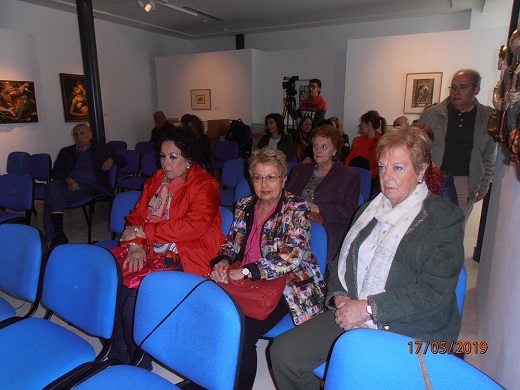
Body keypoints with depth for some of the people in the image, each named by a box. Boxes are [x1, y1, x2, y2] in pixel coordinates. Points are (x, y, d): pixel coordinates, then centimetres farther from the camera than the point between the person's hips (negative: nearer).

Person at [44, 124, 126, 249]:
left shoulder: (100, 149, 25)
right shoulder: (66, 152, 29)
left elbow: (122, 161, 22)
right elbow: (56, 171, 15)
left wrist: (111, 160, -1)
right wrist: (67, 179, -8)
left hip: (94, 188, -3)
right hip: (72, 185, 3)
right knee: (53, 187, -33)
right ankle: (58, 233, -37)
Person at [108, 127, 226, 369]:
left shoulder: (204, 186, -7)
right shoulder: (156, 180, 15)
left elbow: (192, 227, -19)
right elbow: (137, 216, 10)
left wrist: (144, 231, -13)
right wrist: (136, 245, -10)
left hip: (184, 257, -6)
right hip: (150, 252, 7)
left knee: (135, 297, -24)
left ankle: (137, 364, 2)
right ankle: (117, 355, 3)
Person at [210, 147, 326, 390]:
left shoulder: (296, 209, -6)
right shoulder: (244, 206, 11)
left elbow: (293, 256, -19)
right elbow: (232, 243, 16)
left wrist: (246, 271, -25)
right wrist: (223, 261, -8)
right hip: (247, 284, 5)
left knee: (241, 332, -24)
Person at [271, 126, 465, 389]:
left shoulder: (445, 216, -3)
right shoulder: (369, 210, 17)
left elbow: (436, 290, -14)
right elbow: (341, 262, 16)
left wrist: (368, 307, -17)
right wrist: (339, 297, -4)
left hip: (411, 329, -5)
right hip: (351, 316, 6)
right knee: (283, 350, -10)